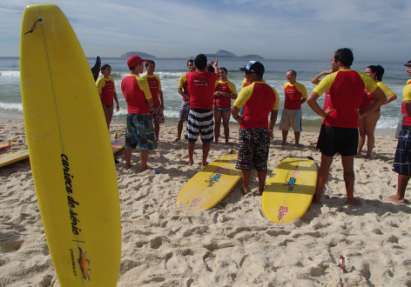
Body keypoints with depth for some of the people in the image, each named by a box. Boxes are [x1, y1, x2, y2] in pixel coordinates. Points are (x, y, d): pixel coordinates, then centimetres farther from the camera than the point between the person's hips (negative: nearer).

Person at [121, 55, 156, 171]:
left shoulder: (124, 80, 3)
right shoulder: (141, 80, -16)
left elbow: (126, 97, 11)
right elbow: (149, 99, -11)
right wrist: (150, 107, 7)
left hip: (130, 113, 7)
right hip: (142, 114, -7)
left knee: (129, 140, 16)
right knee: (145, 141, 3)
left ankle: (127, 163, 24)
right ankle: (143, 166, 8)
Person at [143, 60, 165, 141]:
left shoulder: (157, 78, 8)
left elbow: (160, 91, 12)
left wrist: (162, 103, 7)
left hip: (157, 104, 4)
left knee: (157, 123, 6)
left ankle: (156, 139, 17)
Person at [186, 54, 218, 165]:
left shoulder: (190, 76, -4)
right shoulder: (211, 76, -5)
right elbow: (217, 75, 19)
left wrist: (196, 68, 43)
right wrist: (215, 66, 41)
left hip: (194, 110, 1)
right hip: (207, 111, -1)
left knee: (191, 138, 11)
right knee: (206, 138, 9)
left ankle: (190, 160, 19)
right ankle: (204, 160, 14)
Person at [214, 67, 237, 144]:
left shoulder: (230, 84, 0)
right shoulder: (216, 83, 9)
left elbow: (235, 96, -6)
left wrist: (224, 94, -17)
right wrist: (215, 93, -12)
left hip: (226, 107, -2)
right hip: (217, 107, 2)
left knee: (226, 124, 2)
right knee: (217, 124, 7)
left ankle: (227, 141, 7)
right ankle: (216, 140, 12)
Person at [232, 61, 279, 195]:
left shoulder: (247, 89, -13)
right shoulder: (272, 91, 3)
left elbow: (234, 110, -14)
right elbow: (274, 112, 8)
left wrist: (238, 119, 5)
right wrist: (270, 128, 16)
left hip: (247, 129, -4)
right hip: (263, 130, 4)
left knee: (245, 161, 9)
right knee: (261, 162, 11)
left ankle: (246, 187, 16)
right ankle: (261, 189, 18)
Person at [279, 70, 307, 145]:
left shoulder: (300, 86, -9)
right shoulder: (285, 85, 5)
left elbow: (304, 98, 0)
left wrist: (297, 103, -5)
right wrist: (288, 103, 8)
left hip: (296, 110, -5)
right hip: (286, 109, 5)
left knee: (297, 127, 2)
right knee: (284, 126, 12)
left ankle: (297, 143, 12)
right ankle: (284, 141, 26)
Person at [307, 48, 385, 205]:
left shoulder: (331, 78, -8)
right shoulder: (363, 78, 3)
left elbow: (310, 100, -16)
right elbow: (381, 98, 7)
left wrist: (323, 113, -5)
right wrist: (362, 114, 6)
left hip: (332, 126, -2)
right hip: (351, 128, 3)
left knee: (325, 164, 9)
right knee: (348, 166, 15)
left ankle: (317, 196, 16)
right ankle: (350, 197, 23)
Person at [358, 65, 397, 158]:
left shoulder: (379, 84, -10)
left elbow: (393, 96, -17)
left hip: (372, 112, -5)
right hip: (361, 111, 6)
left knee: (369, 133, 3)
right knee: (361, 132, 12)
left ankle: (369, 152, 11)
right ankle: (359, 150, 21)